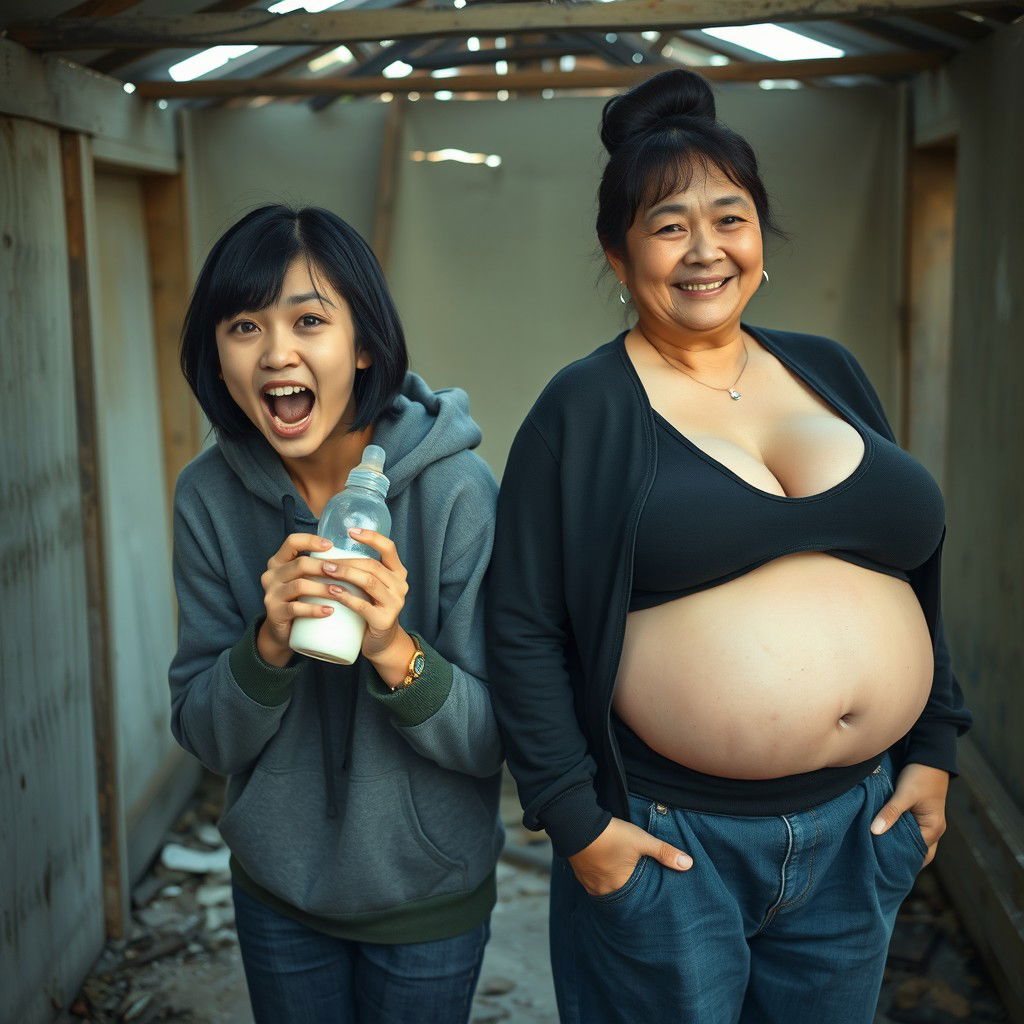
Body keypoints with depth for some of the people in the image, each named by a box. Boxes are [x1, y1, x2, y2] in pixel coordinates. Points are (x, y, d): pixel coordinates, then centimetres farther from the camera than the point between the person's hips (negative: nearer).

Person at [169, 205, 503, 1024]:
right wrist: (269, 643, -27)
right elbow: (206, 738, -8)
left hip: (429, 895, -2)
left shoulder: (455, 490, -21)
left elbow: (490, 740, -16)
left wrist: (395, 652, -33)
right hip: (277, 891, 2)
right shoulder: (210, 495, -11)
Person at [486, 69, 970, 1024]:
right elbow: (523, 630, -9)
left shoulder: (826, 370, 7)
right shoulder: (583, 409, -8)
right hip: (671, 836, -4)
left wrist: (933, 747, 9)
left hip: (863, 819, 5)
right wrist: (575, 820, -11)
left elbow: (911, 563, 13)